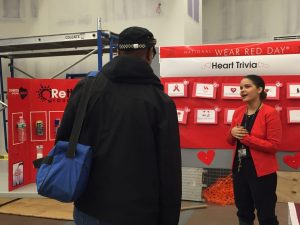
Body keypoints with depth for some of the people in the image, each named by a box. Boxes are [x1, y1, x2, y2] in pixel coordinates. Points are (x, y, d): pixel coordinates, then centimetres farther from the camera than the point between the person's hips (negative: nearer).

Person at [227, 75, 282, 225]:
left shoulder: (270, 113, -13)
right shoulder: (238, 112, 5)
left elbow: (274, 145, -18)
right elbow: (230, 141, 13)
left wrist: (246, 137, -19)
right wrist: (232, 133, -10)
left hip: (262, 172, -6)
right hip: (239, 169, 6)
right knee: (243, 212, 21)